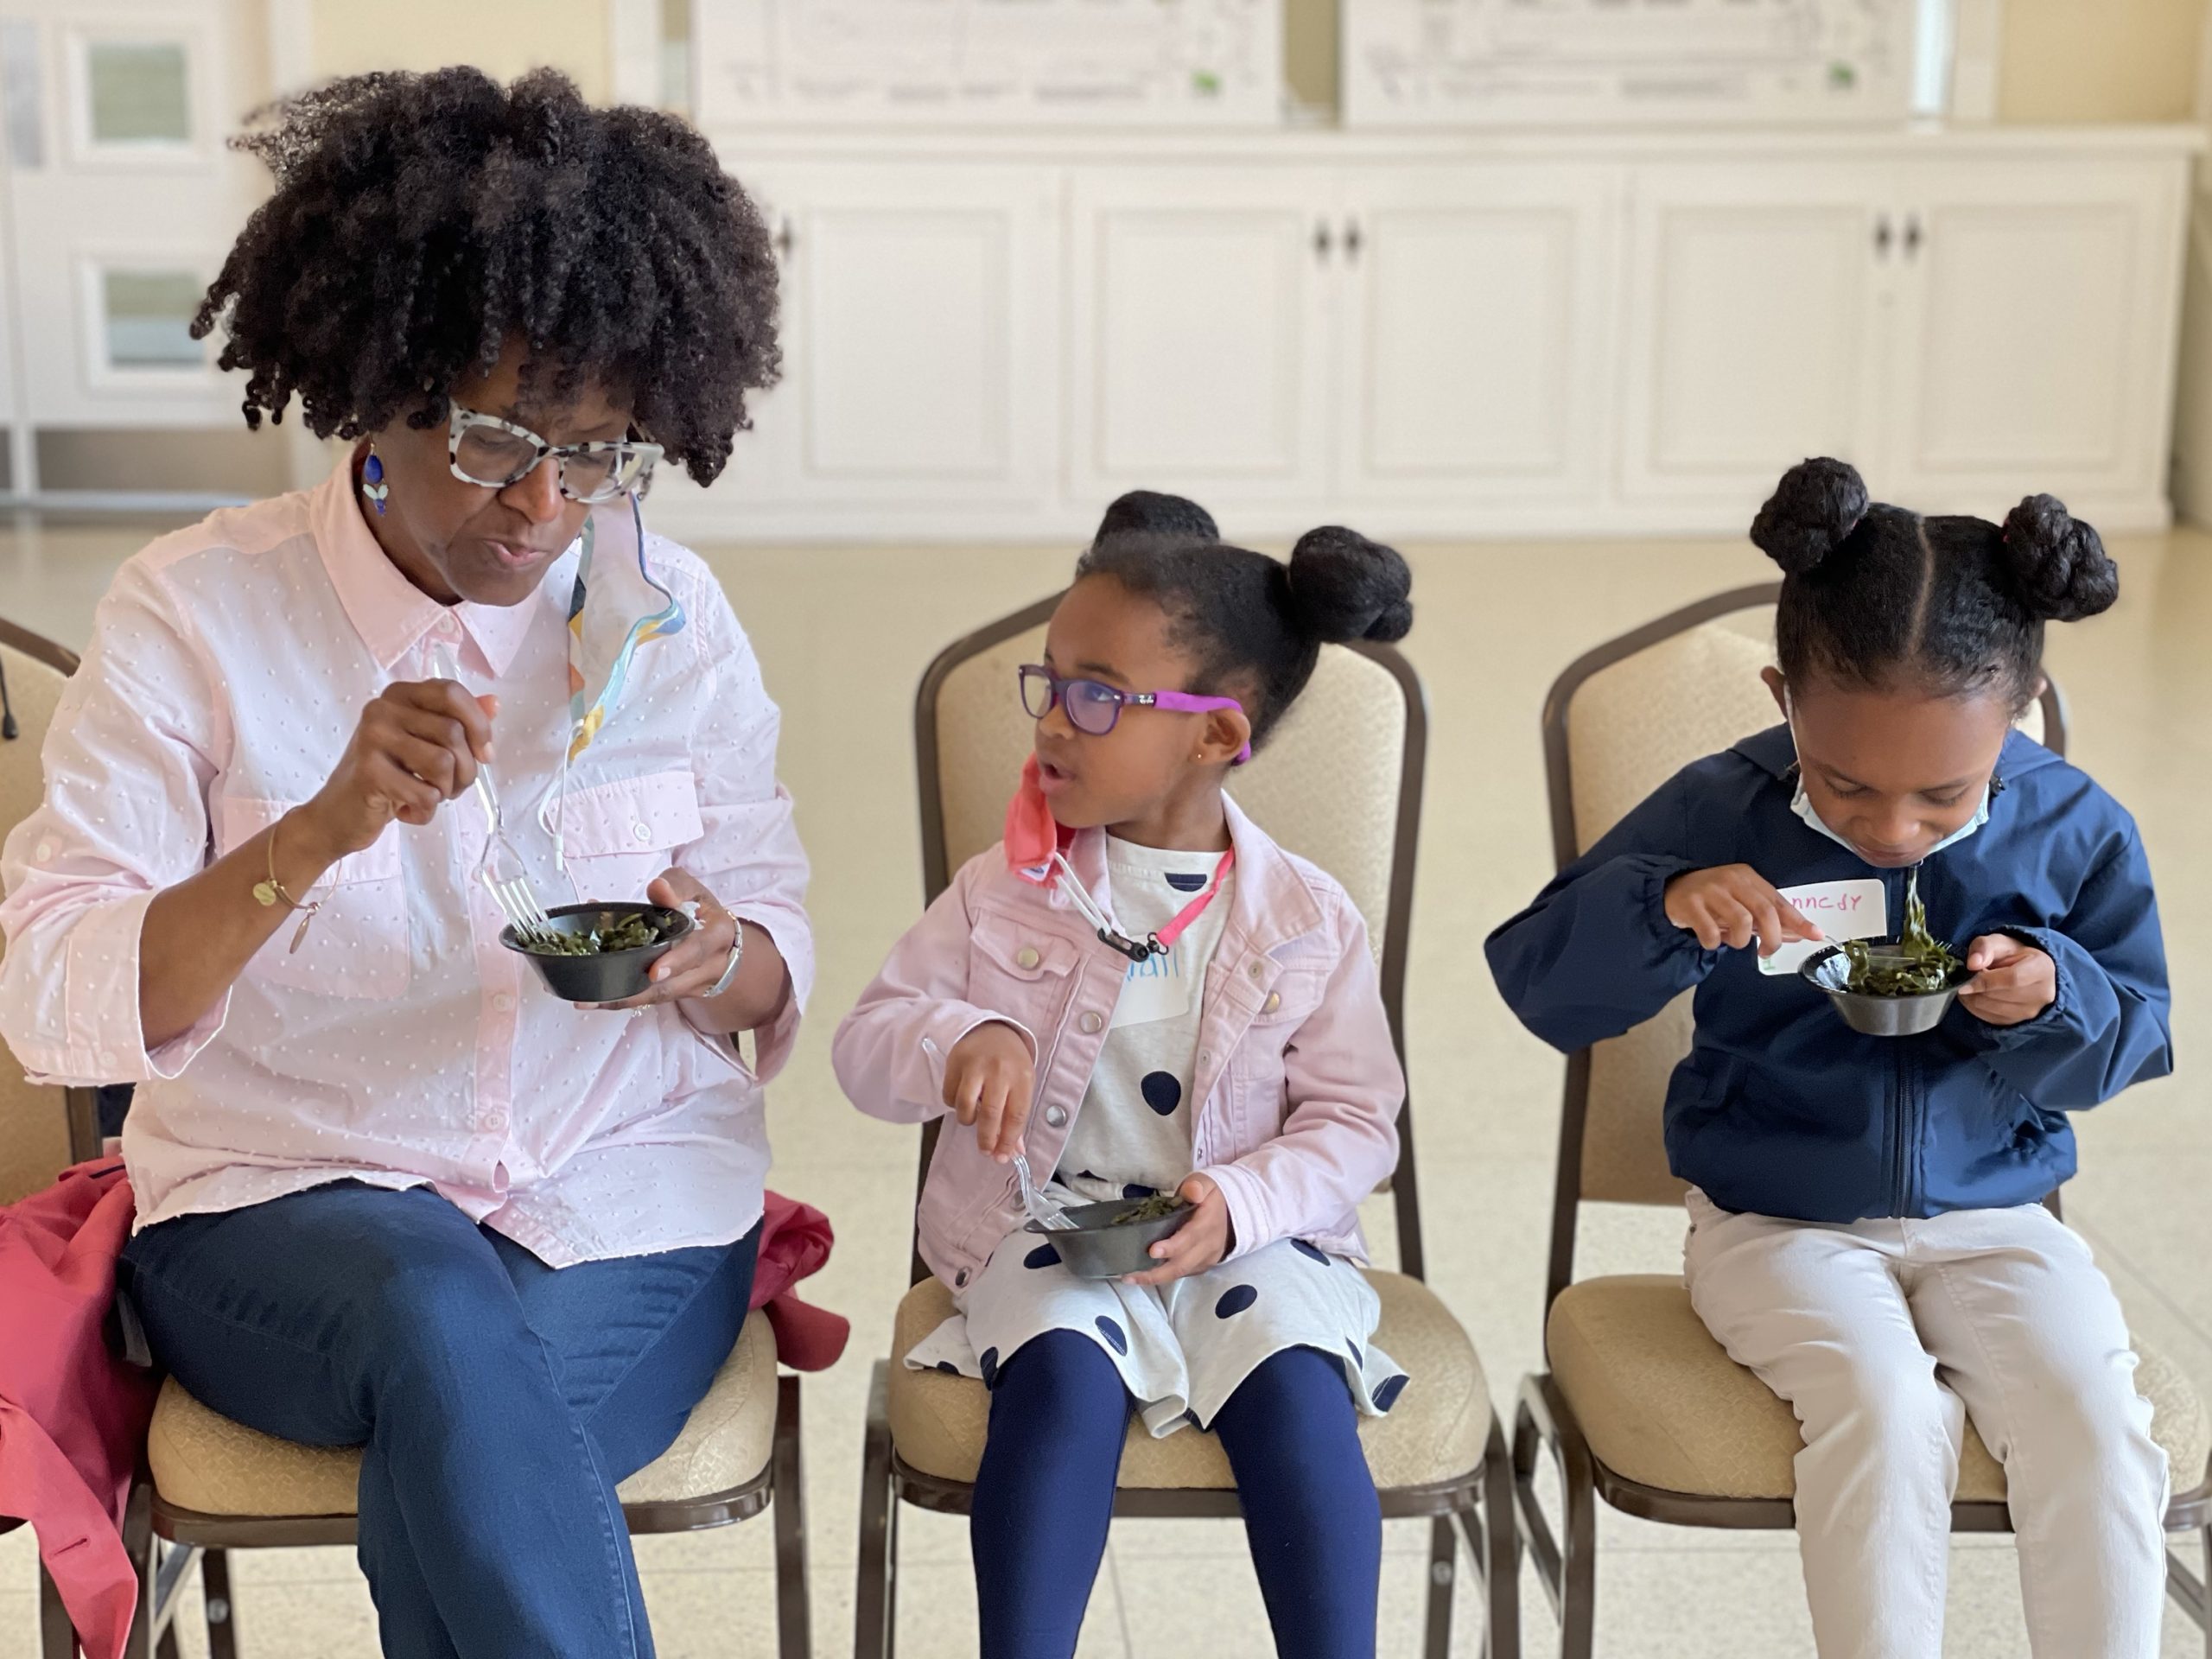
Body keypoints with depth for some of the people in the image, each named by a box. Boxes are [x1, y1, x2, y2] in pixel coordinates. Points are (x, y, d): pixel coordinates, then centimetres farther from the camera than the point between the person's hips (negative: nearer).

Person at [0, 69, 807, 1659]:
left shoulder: (667, 608, 2)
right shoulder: (194, 610, -6)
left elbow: (778, 969, 7)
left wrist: (723, 963, -18)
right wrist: (316, 835, -29)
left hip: (630, 1201, 1)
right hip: (282, 1207, -1)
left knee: (438, 1500, -29)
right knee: (441, 1313, -34)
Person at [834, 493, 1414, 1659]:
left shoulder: (1306, 922, -2)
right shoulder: (1002, 895, 1)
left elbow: (1355, 1122, 0)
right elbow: (866, 1046, 2)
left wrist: (1239, 1204, -18)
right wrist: (958, 1041, -21)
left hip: (1242, 1237, 0)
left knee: (1296, 1384, -28)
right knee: (1064, 1373, -30)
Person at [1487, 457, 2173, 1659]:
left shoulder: (2075, 830, -4)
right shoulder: (1720, 814, -9)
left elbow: (2138, 1033, 6)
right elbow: (1533, 976, -8)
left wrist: (2055, 1001, -17)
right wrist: (1661, 909, -28)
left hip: (1992, 1216, 2)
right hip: (1778, 1221, -2)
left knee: (2096, 1424, -23)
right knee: (1885, 1404, -29)